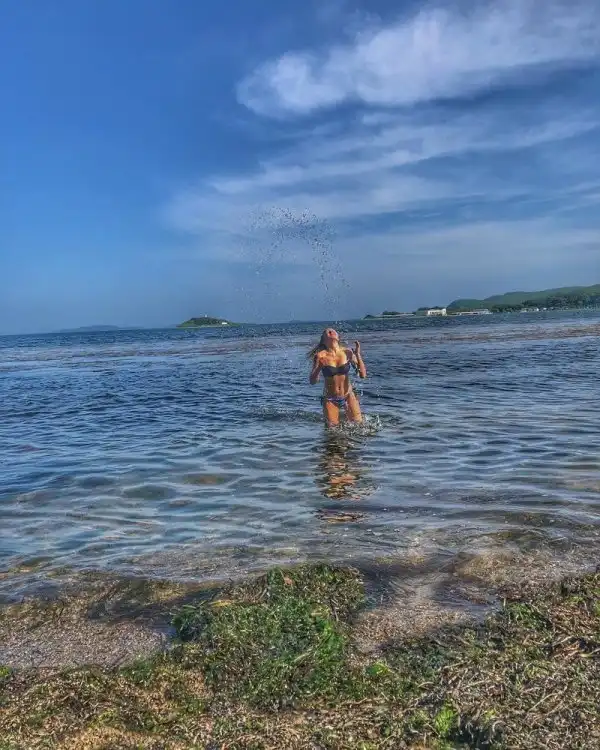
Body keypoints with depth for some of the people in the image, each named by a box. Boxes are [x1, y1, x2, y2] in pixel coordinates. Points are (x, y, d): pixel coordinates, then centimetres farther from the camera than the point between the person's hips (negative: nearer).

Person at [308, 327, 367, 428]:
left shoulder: (347, 352, -8)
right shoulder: (321, 356, -13)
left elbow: (363, 375, -10)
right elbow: (312, 381, -14)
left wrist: (358, 355, -20)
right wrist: (319, 367, -30)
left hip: (348, 396, 1)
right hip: (330, 399, -1)